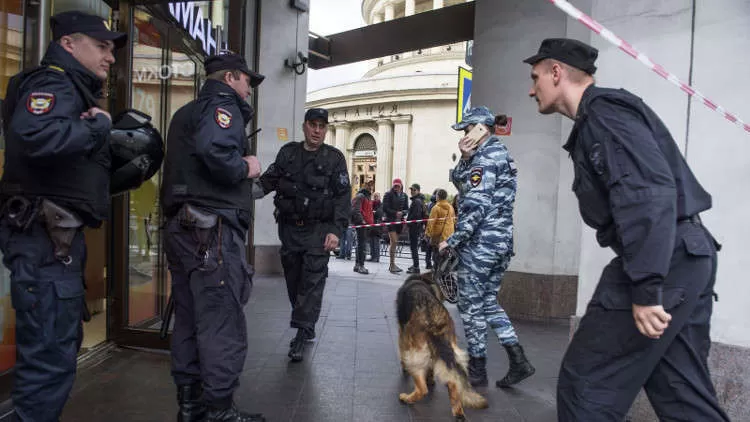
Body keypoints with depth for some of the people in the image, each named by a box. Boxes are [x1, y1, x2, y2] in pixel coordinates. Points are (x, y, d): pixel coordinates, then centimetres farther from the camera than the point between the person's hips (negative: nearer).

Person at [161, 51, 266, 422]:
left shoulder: (186, 112, 24)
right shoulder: (222, 104, -6)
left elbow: (186, 161, 19)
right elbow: (215, 149, -27)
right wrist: (245, 168, -10)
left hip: (181, 226, 10)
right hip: (212, 228, -10)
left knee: (189, 318, 14)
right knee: (223, 323, -4)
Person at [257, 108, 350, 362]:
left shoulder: (334, 158, 0)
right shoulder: (287, 153, 10)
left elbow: (343, 197, -3)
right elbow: (269, 180, 11)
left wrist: (336, 230, -13)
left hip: (318, 230, -4)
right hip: (289, 228, 4)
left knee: (313, 282, -8)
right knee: (293, 279, 10)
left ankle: (301, 335, -4)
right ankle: (308, 329, 26)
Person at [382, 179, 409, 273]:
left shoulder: (404, 196, 12)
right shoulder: (388, 194, -2)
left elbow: (407, 208, 12)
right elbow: (385, 208, -7)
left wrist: (402, 212, -9)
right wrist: (395, 213, -16)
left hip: (399, 220, 5)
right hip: (390, 220, -5)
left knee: (394, 242, 9)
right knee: (394, 242, -14)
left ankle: (392, 265, 15)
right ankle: (392, 264, -9)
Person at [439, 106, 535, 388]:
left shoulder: (485, 157, -14)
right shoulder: (500, 153, 17)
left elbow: (475, 206, -21)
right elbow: (457, 182, 13)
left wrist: (451, 241, -16)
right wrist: (465, 158, -5)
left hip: (479, 244, -9)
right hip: (503, 241, 10)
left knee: (471, 305, 3)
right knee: (488, 301, 18)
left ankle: (477, 370, 14)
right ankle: (518, 361, 15)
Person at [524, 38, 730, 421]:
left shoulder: (602, 110, -9)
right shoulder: (603, 115, 23)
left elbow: (648, 194, -23)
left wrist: (646, 288, -25)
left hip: (660, 263, -11)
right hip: (685, 258, 11)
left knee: (586, 387, -3)